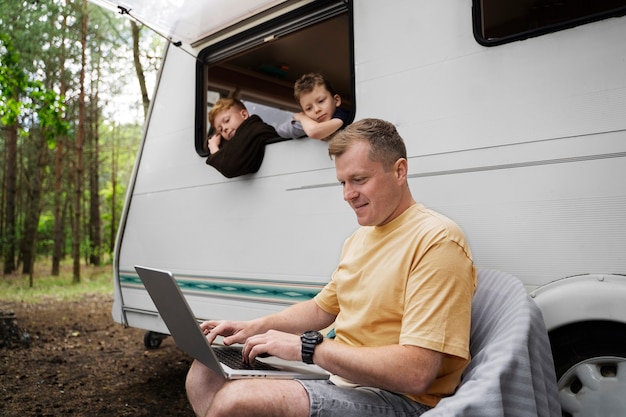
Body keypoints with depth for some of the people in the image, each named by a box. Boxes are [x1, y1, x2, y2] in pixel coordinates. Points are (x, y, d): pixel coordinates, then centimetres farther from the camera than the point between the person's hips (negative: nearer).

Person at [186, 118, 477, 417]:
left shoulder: (437, 240, -17)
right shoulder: (358, 239, 13)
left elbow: (415, 373, -24)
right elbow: (322, 308, 22)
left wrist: (305, 347, -21)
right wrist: (254, 328, 6)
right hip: (337, 378, 8)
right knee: (205, 371, 1)